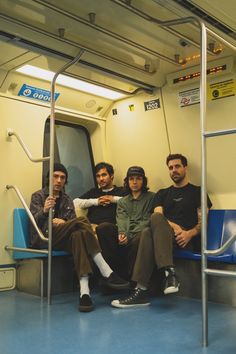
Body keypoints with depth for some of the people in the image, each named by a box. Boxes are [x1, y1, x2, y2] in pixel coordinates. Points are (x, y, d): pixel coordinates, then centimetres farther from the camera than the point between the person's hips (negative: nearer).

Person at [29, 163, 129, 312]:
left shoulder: (67, 199, 21)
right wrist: (44, 211, -28)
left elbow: (73, 221, 10)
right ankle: (107, 273, -37)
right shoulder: (38, 196, 9)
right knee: (82, 221, -29)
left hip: (61, 238, 4)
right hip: (43, 238, -4)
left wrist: (64, 223, -14)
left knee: (79, 234, -36)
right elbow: (34, 222, -6)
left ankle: (85, 292, -51)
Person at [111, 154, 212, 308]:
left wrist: (190, 233, -17)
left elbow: (202, 222, 4)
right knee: (149, 234, -34)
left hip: (188, 239, -3)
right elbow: (158, 217, 7)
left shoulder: (197, 192, 15)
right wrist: (174, 227, -14)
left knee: (150, 234, -34)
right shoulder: (162, 194, 24)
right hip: (166, 236, 3)